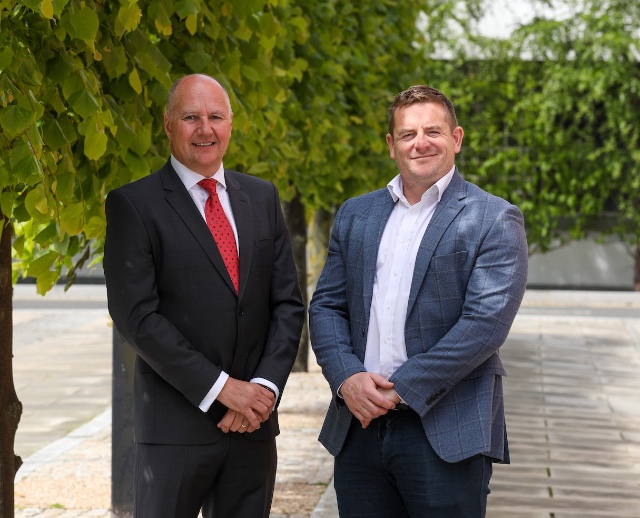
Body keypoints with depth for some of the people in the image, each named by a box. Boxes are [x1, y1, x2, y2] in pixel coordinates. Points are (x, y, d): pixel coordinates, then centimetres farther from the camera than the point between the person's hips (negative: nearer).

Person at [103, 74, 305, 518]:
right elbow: (135, 315, -11)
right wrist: (221, 388, -14)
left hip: (253, 422, 4)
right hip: (175, 426, -4)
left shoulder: (263, 198, 13)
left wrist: (265, 387, -6)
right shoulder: (134, 204, -3)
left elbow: (288, 303, 9)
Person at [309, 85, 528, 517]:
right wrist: (347, 377, -8)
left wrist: (401, 389, -15)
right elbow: (326, 306, 11)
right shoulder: (355, 215, 15)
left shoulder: (494, 220, -2)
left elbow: (486, 322, -12)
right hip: (359, 426, 4)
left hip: (446, 435, -4)